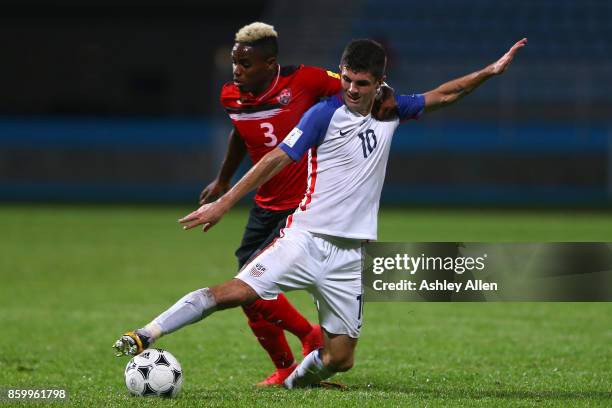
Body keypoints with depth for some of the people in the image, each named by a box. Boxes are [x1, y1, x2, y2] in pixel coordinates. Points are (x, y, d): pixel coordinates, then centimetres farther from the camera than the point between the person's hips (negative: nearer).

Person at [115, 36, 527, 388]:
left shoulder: (389, 112, 9)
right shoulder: (326, 114, -6)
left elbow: (441, 95, 24)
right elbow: (277, 159, -10)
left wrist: (491, 71, 20)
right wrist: (223, 203, -15)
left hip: (351, 256, 5)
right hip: (306, 239, -5)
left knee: (339, 359, 0)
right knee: (235, 292, -24)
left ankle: (290, 384, 27)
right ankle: (142, 337, -23)